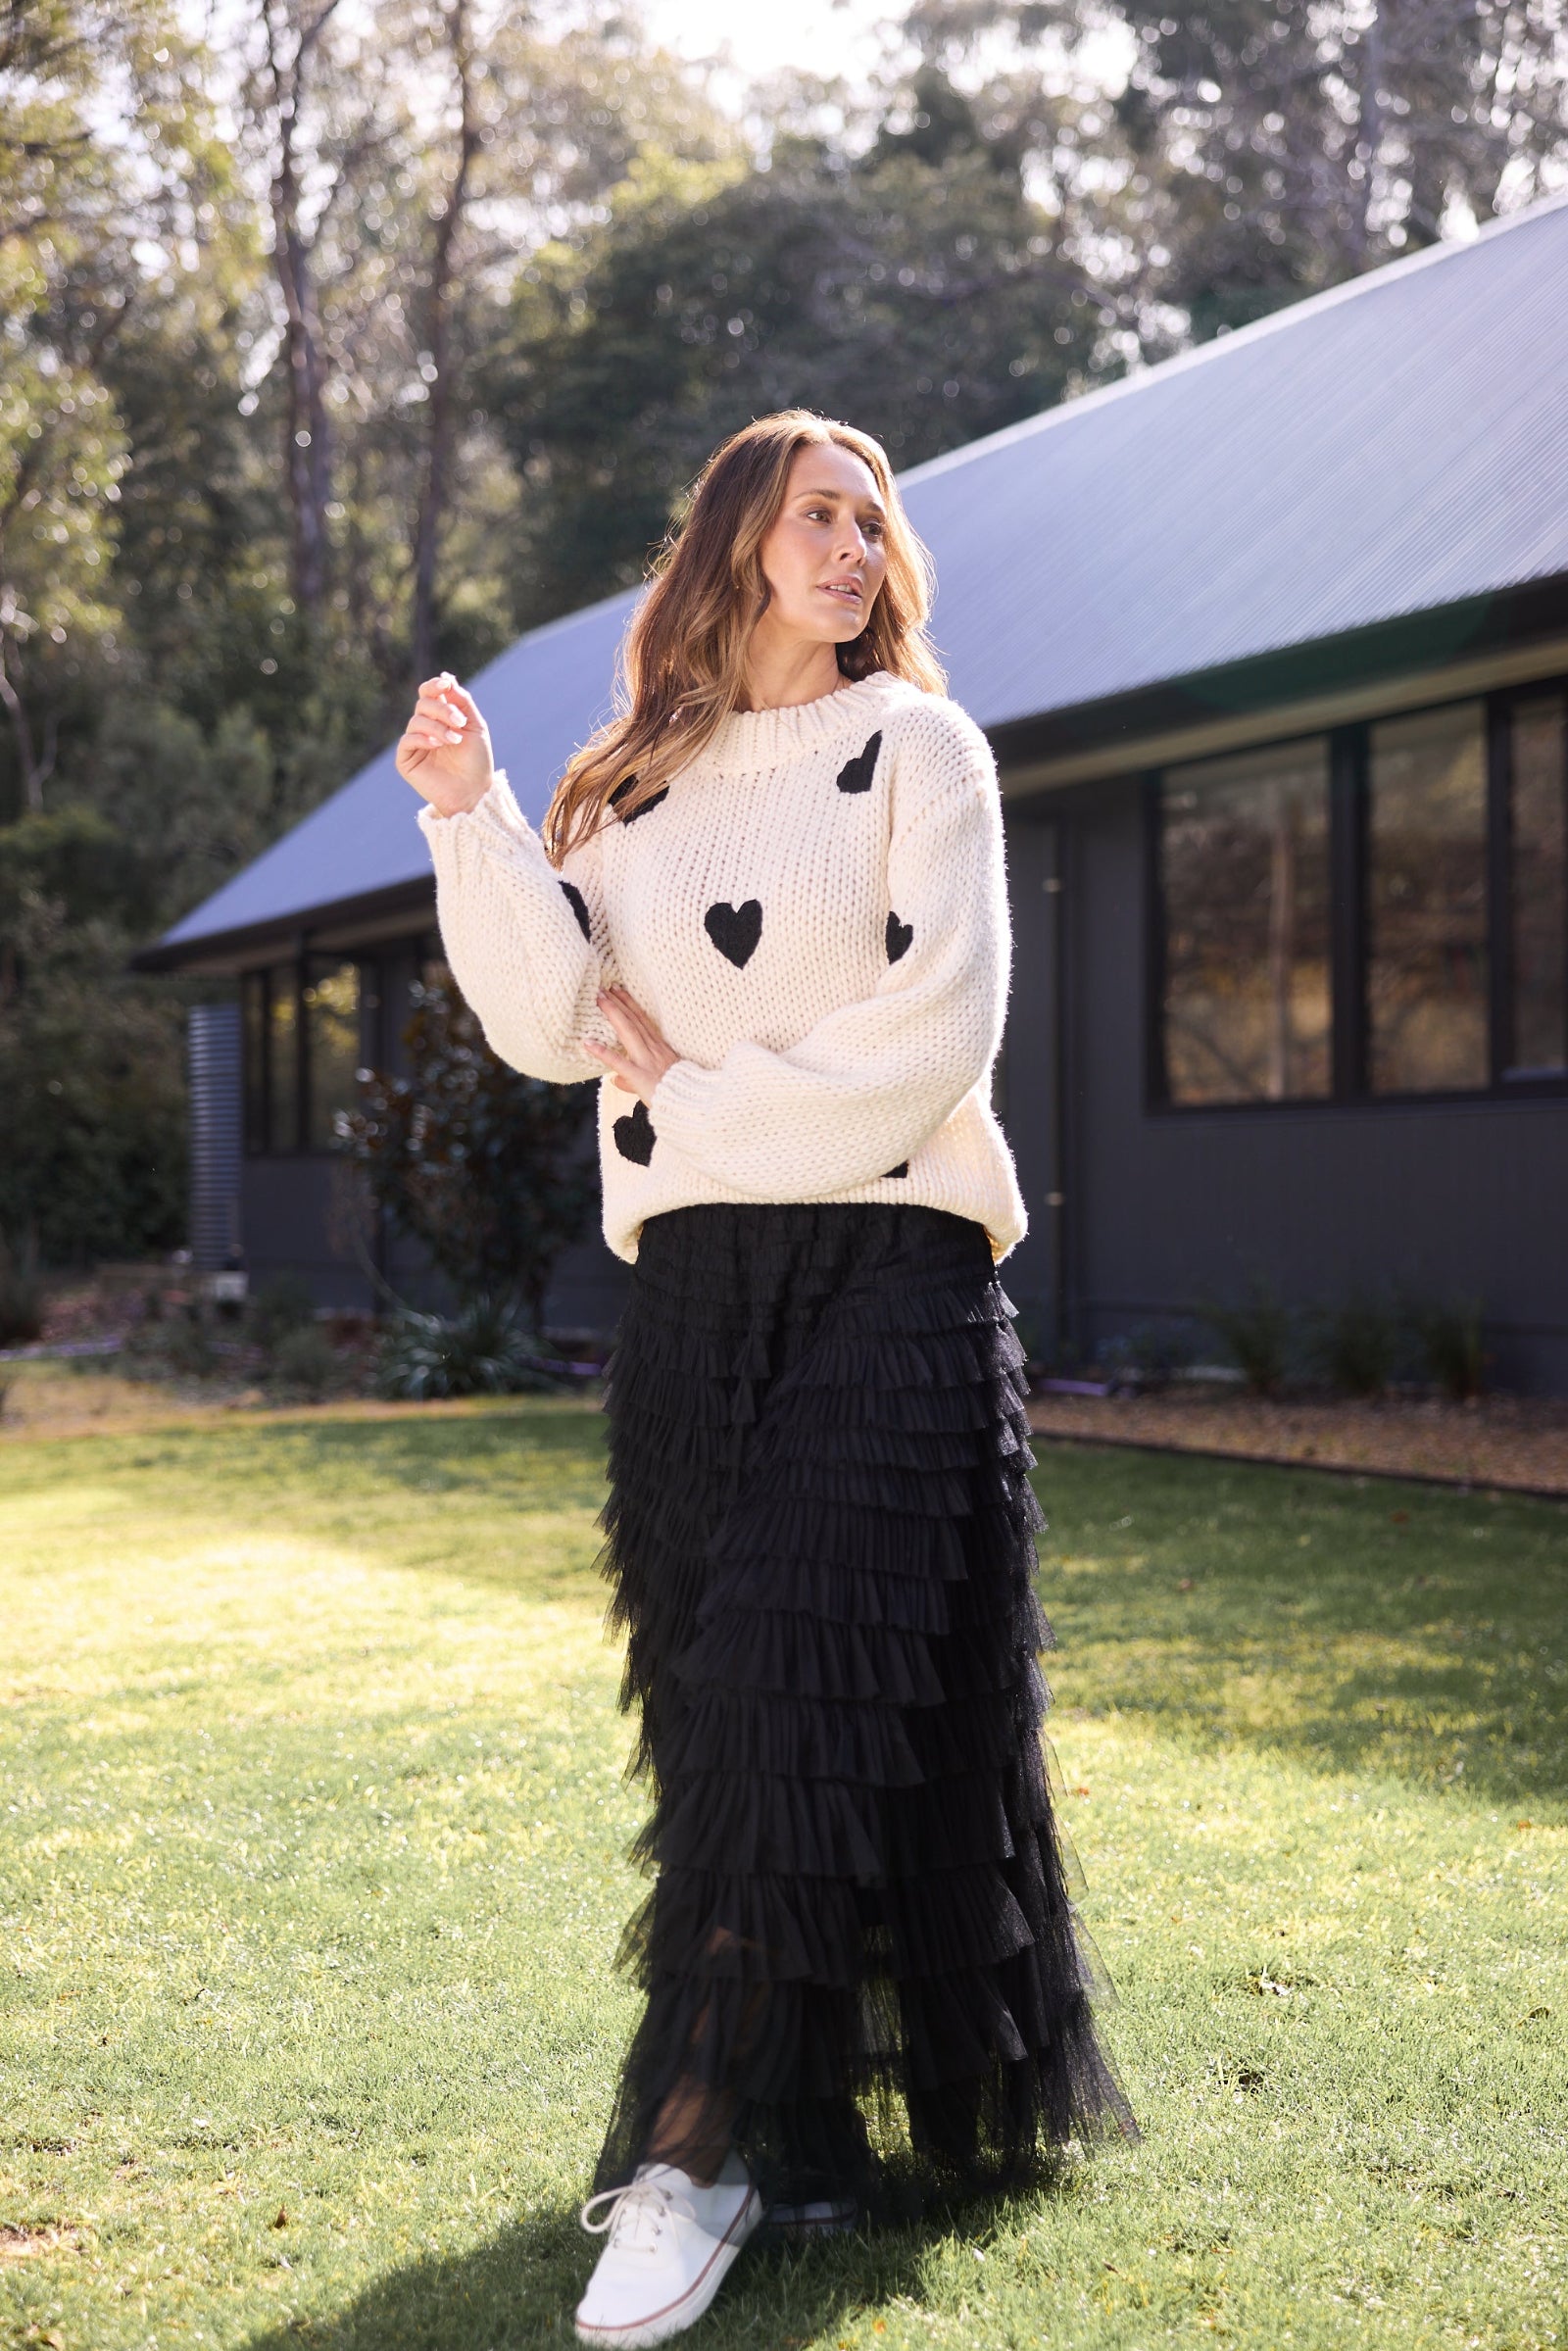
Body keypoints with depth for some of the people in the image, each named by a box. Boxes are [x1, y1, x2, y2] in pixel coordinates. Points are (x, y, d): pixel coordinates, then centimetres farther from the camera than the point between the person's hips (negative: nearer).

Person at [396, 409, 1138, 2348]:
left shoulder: (916, 748, 5)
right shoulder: (632, 786, 15)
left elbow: (934, 1035, -6)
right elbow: (550, 1022, 3)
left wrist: (700, 1106, -4)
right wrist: (468, 813, -7)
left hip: (888, 1265, -4)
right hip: (690, 1286, 4)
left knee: (800, 1680, -12)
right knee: (716, 1685, 4)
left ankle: (695, 2144, -11)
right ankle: (805, 2114, 15)